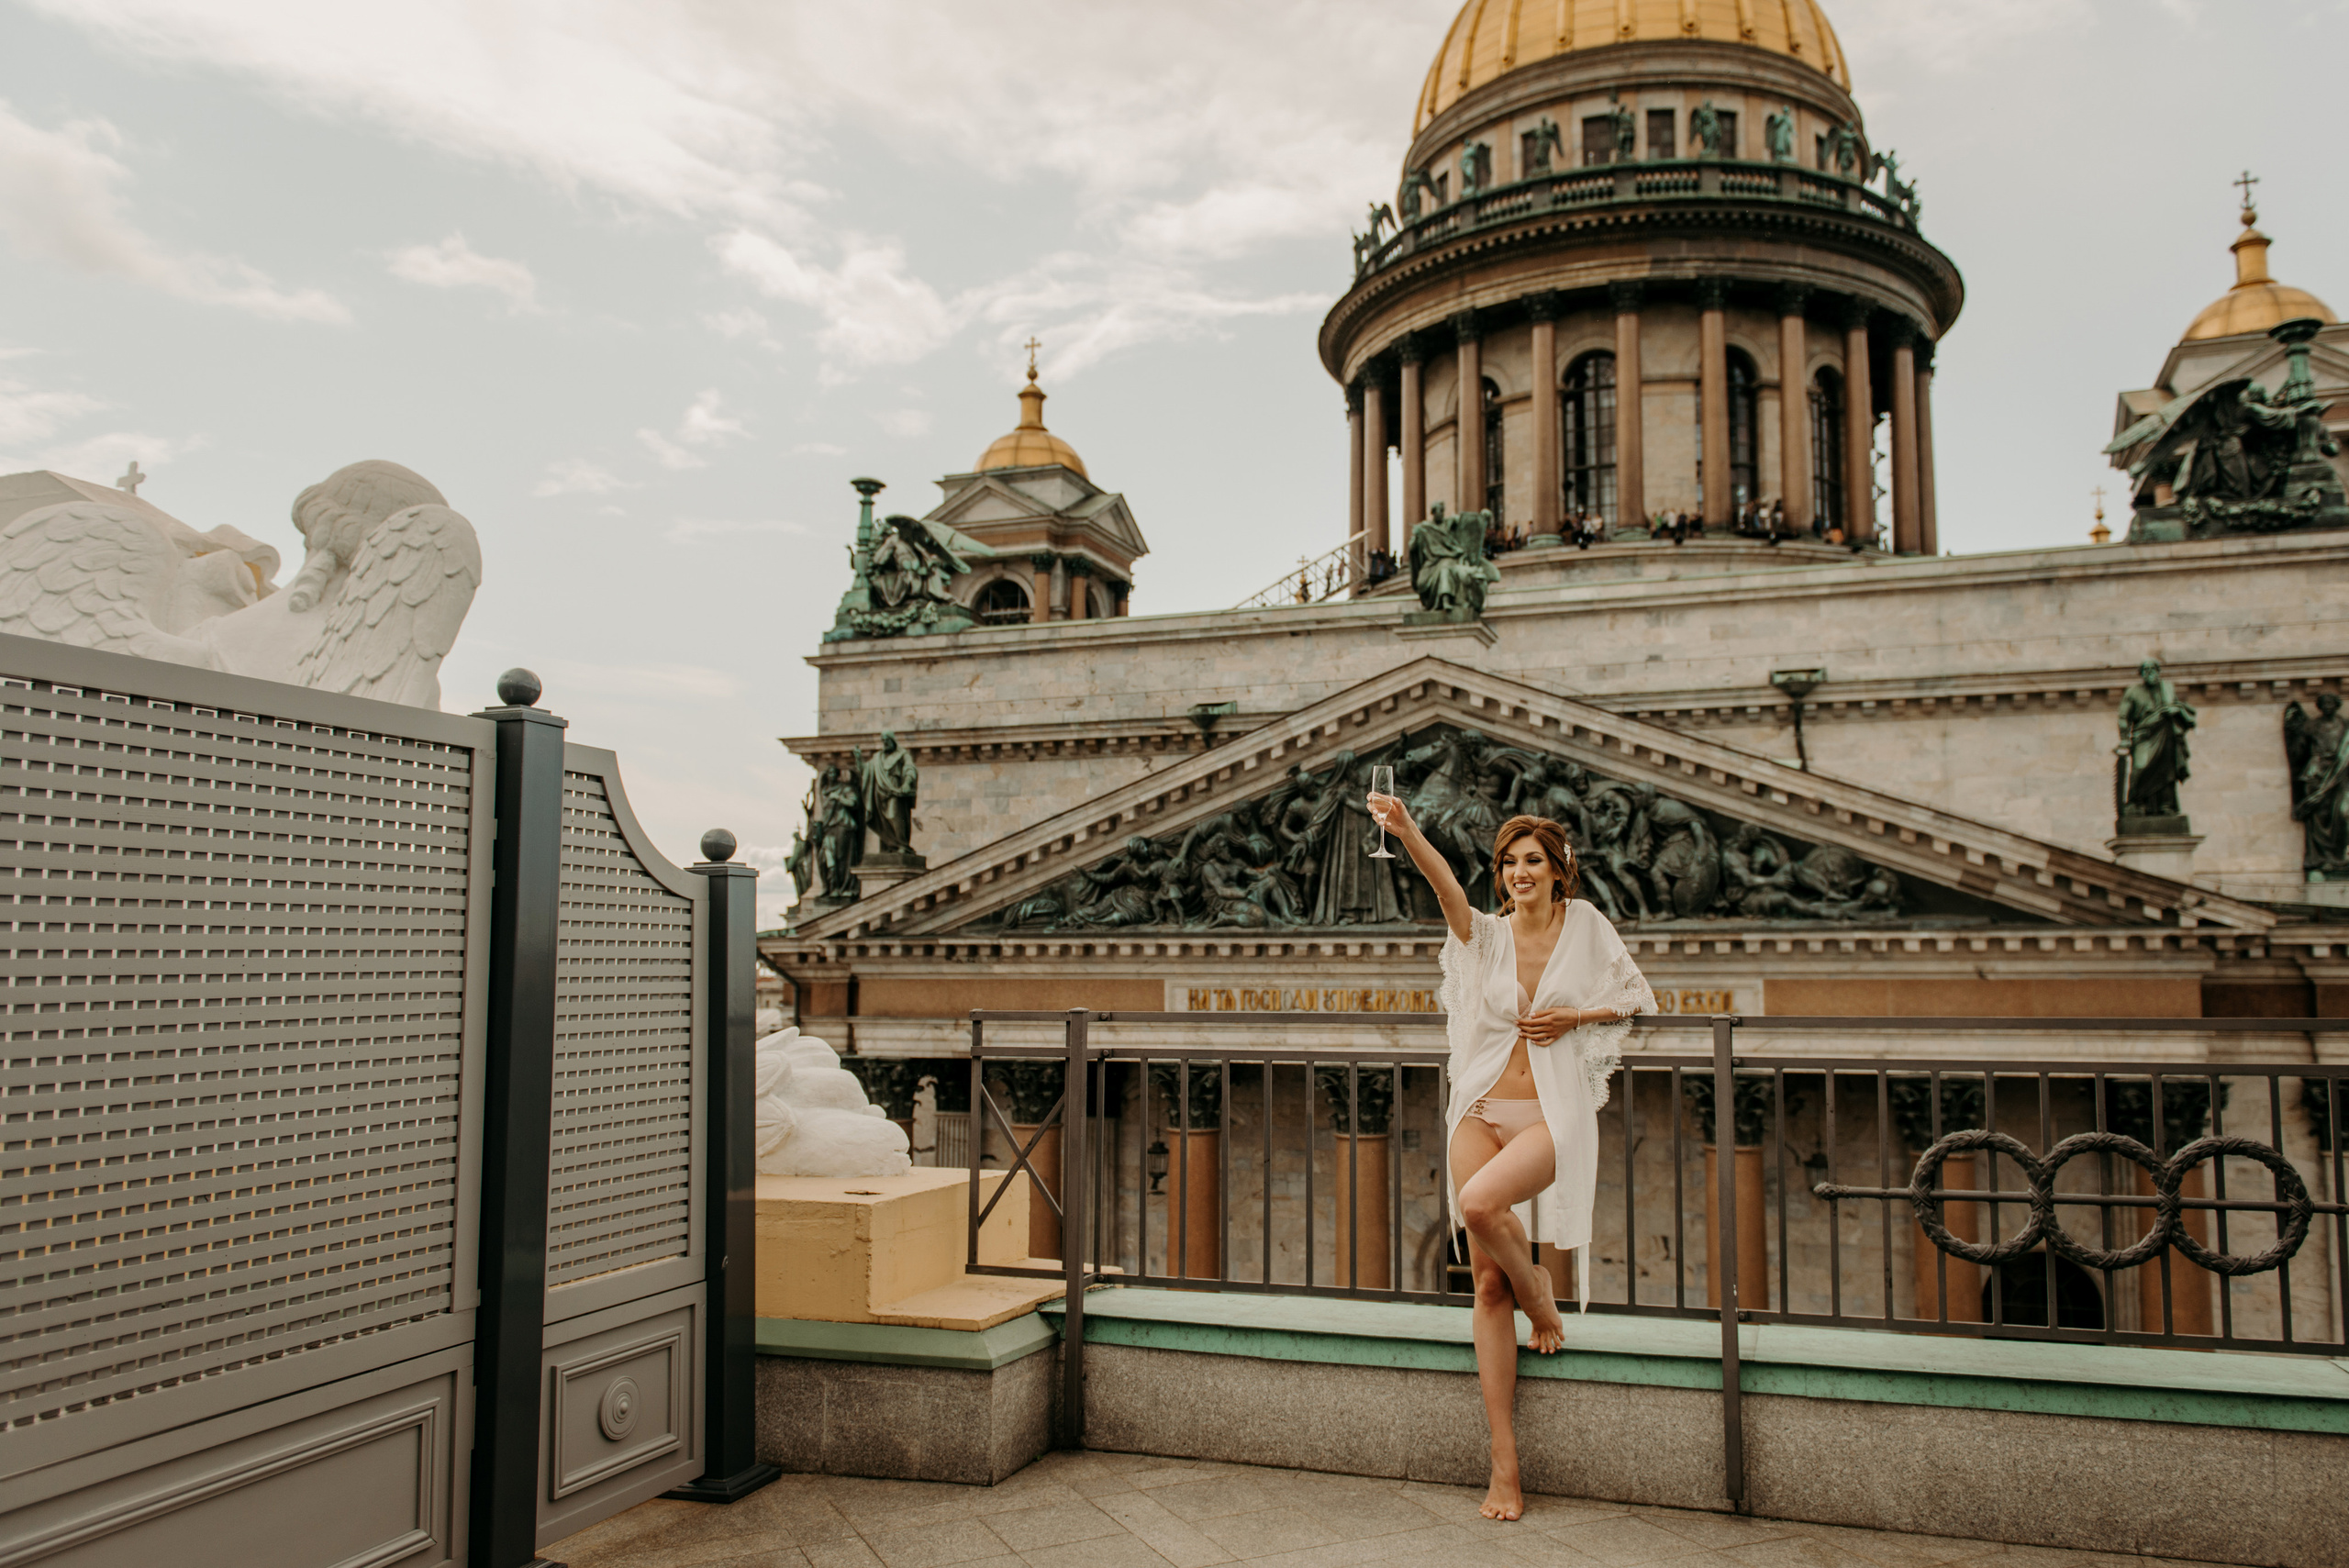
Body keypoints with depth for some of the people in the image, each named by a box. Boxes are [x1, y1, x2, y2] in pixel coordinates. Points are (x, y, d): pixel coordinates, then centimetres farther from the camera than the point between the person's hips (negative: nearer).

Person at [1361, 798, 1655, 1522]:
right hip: (1482, 1112, 2)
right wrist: (1405, 830, -36)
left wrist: (1573, 1017, -7)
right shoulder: (1486, 933, 2)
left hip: (1553, 1115, -2)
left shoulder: (1586, 926, 2)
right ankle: (1504, 1465, 6)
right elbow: (1445, 883, -17)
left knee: (1480, 1202, -31)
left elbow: (1640, 998, 11)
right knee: (1488, 1282, -1)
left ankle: (1537, 1291, 3)